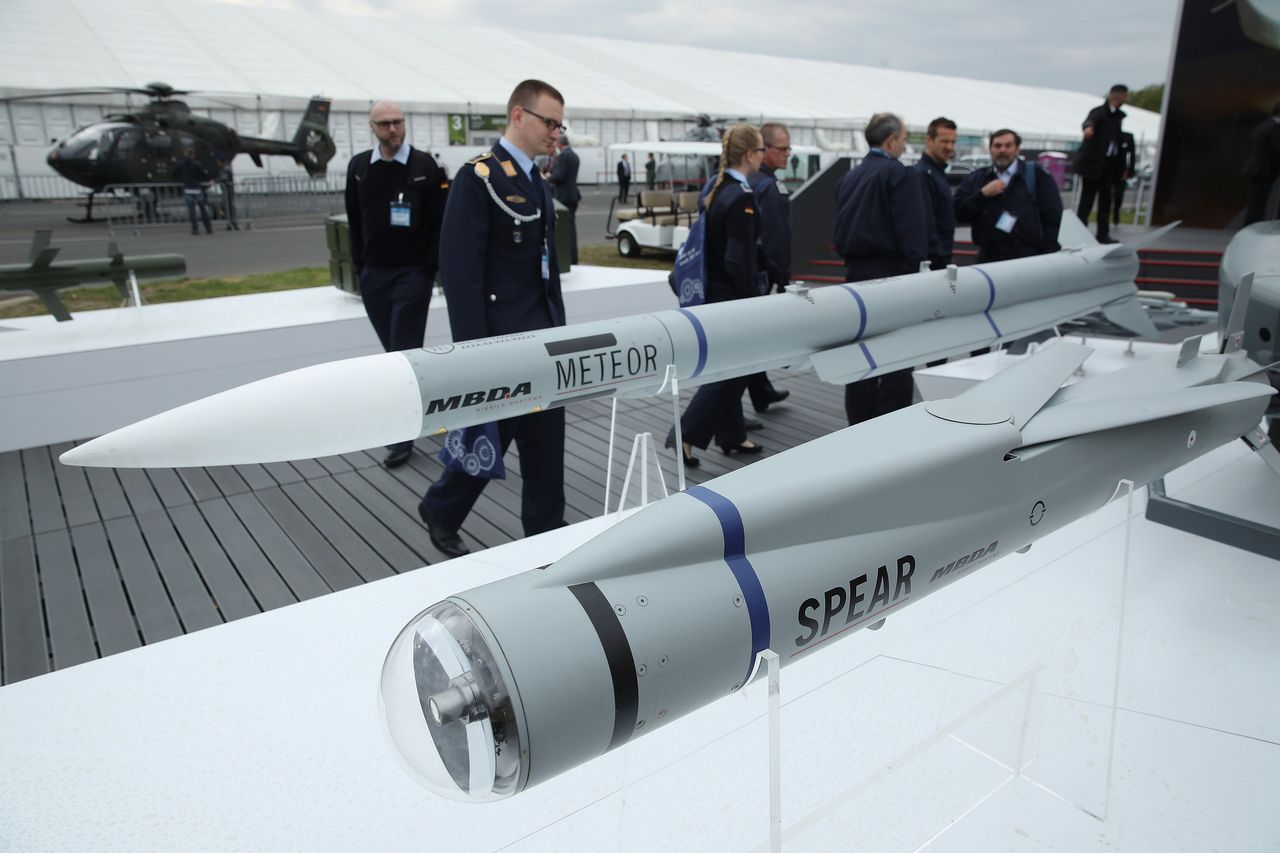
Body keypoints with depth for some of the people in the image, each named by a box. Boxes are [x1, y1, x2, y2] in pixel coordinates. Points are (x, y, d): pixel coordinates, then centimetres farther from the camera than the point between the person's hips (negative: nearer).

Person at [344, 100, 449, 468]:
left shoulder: (425, 165, -4)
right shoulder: (358, 166, 7)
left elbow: (440, 220, -4)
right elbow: (354, 219, 12)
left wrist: (429, 268, -8)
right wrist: (359, 265, 8)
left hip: (412, 273, -4)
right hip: (373, 275, 4)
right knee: (395, 351, 13)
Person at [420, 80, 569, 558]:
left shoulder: (536, 181, 14)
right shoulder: (478, 178, -12)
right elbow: (460, 272, -17)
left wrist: (558, 333, 15)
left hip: (541, 339, 8)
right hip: (502, 339, -8)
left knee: (545, 443, 10)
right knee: (491, 436, 4)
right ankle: (440, 511, 29)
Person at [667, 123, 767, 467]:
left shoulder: (716, 187, 8)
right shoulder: (741, 197, -19)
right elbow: (739, 260, -22)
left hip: (714, 288, 9)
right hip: (731, 293, -9)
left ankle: (731, 436, 27)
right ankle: (685, 434, 1)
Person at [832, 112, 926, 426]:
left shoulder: (849, 178, 13)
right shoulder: (898, 174, -8)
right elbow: (912, 230, -14)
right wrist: (916, 271, -10)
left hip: (856, 271, 7)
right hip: (891, 270, -7)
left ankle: (860, 423, 16)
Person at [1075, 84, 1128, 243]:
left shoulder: (1118, 116, 14)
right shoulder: (1099, 112, -7)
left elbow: (1118, 140, 18)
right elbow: (1089, 121, -30)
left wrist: (1122, 167, 17)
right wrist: (1088, 127, -55)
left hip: (1109, 163, 7)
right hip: (1093, 162, -7)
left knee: (1105, 198, 7)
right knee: (1088, 197, -3)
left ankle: (1103, 234, 10)